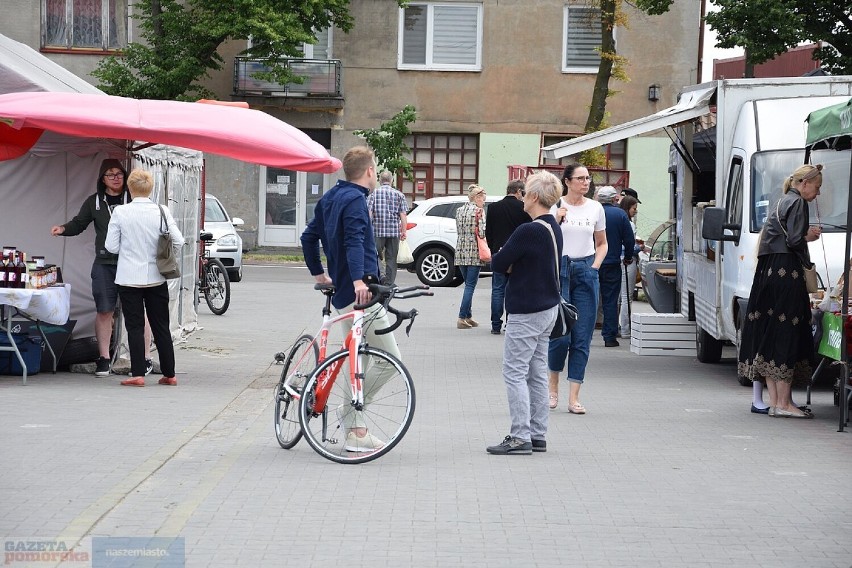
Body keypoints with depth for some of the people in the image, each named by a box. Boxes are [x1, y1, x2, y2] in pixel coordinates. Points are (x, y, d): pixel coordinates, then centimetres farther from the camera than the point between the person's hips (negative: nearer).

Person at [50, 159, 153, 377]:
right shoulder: (94, 202, 10)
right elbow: (79, 224, 15)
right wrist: (63, 229, -4)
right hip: (104, 263, 2)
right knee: (104, 310, 3)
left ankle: (145, 359, 5)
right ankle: (103, 358, 12)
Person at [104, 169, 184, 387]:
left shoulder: (120, 212, -8)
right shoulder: (161, 212, -5)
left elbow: (111, 246, -4)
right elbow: (178, 241, -7)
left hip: (129, 278, -2)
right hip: (156, 277, 2)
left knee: (135, 327, 3)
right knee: (161, 327, 10)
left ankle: (138, 374, -2)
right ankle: (169, 374, 14)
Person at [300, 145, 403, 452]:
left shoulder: (330, 198, 16)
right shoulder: (355, 199, -13)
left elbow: (309, 237, 23)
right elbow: (354, 240, -28)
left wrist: (318, 273, 30)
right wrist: (358, 279, -39)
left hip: (342, 292, 10)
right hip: (360, 294, -10)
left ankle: (356, 431, 18)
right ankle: (352, 420, -6)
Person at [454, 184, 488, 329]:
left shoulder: (459, 210, 11)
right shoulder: (478, 211, -10)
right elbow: (482, 232, -16)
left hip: (461, 251, 7)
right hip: (474, 253, -7)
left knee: (468, 285, 16)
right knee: (470, 286, -5)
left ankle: (468, 317, 17)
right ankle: (462, 318, -9)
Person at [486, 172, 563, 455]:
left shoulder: (528, 231, -21)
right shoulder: (554, 228, 9)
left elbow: (499, 264, -15)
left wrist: (498, 256, 6)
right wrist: (514, 266, 1)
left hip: (526, 312, -9)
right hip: (548, 307, 9)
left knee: (514, 372, -4)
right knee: (537, 373, 13)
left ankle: (520, 437, -6)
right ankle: (537, 435, 16)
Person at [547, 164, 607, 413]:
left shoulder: (595, 208, 8)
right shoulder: (554, 207, -1)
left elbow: (601, 243, 19)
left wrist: (595, 266, 5)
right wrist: (556, 220, -14)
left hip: (586, 271, 3)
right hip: (559, 270, -3)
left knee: (582, 337, -1)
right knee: (560, 333, -8)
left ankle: (573, 397, 2)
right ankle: (553, 384, 18)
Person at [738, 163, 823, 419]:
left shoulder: (782, 202, 22)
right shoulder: (798, 203, -7)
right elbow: (794, 240, -15)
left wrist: (806, 235, 15)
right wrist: (810, 236, 5)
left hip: (768, 273, 10)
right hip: (787, 274, -10)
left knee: (770, 336, 8)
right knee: (787, 334, -8)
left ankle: (774, 400, 11)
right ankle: (783, 403, -8)